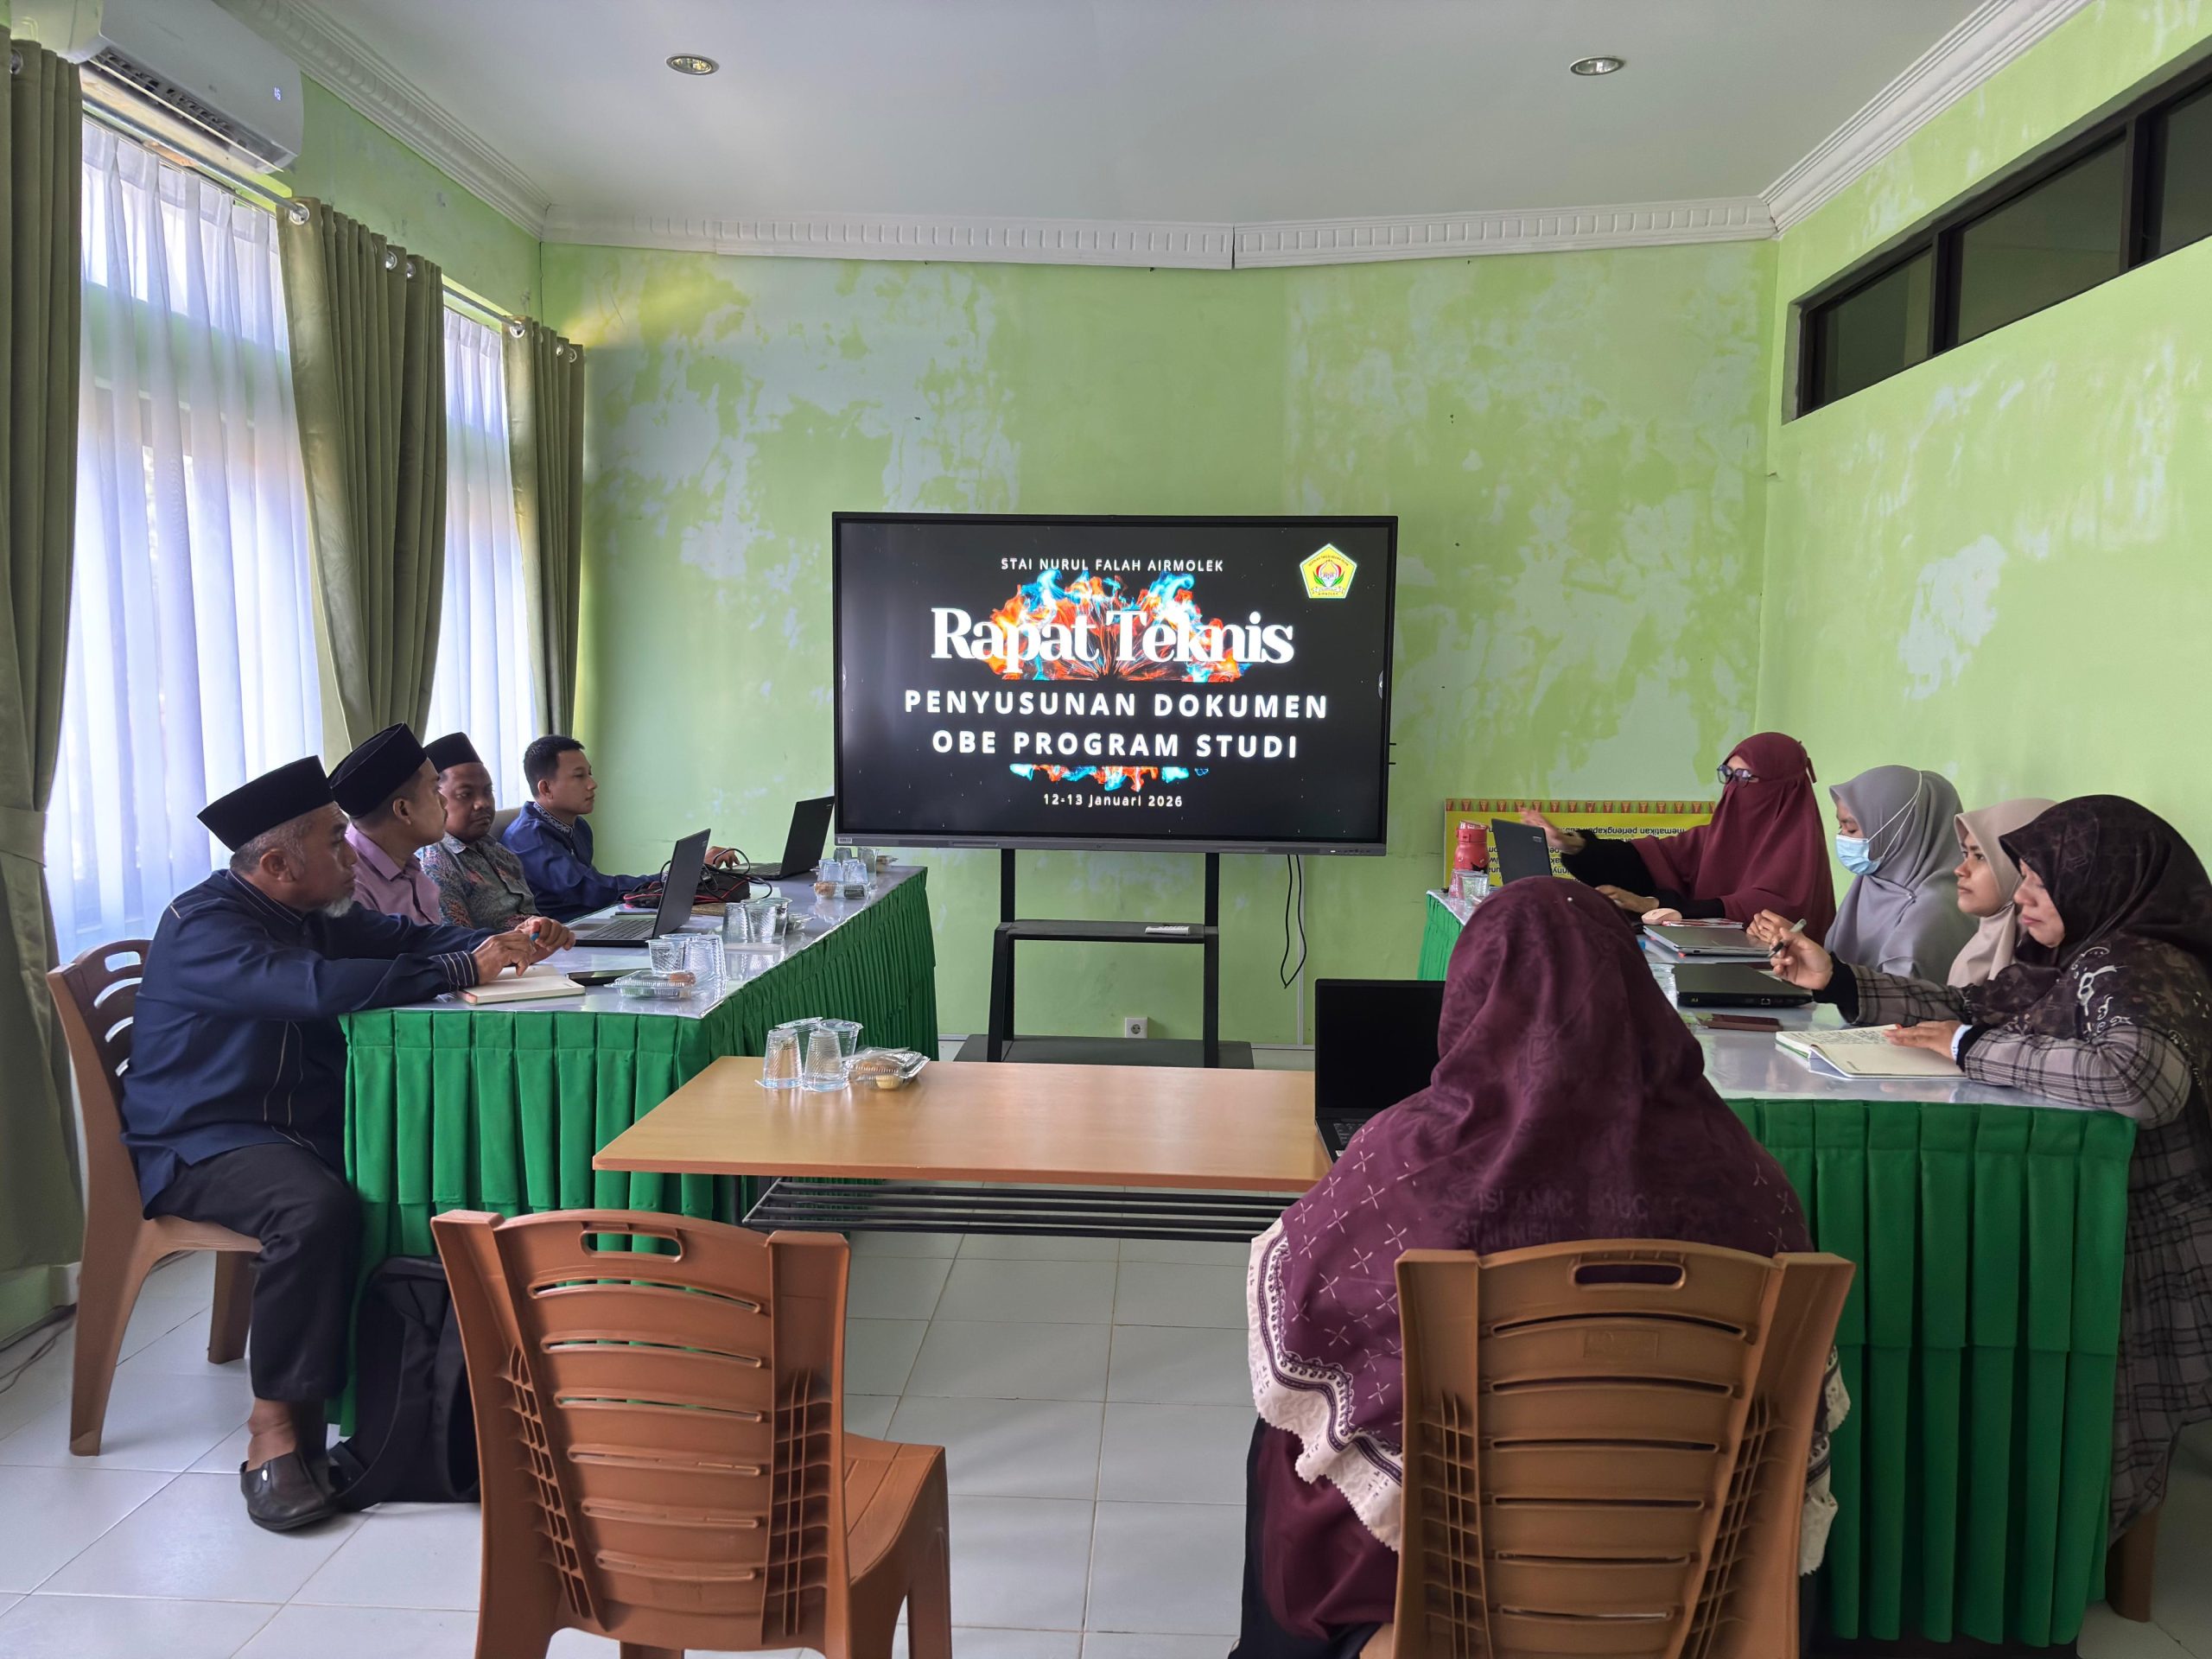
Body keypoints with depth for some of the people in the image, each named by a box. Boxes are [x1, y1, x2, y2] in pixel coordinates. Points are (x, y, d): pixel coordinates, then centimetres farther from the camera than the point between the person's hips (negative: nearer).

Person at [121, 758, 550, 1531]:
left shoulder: (313, 914, 11)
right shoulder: (203, 924, -16)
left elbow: (407, 937, 17)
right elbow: (318, 987, -32)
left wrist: (499, 942, -5)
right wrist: (463, 969, -28)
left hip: (308, 1127, 7)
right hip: (199, 1142, -7)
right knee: (316, 1208, -37)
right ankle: (275, 1427, -23)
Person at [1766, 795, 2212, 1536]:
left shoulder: (2144, 971, -19)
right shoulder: (2070, 960, 7)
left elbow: (2141, 1077, -37)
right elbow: (1967, 1007, 14)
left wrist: (1972, 1048, -27)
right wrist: (1837, 981, 7)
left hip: (2140, 1263, -8)